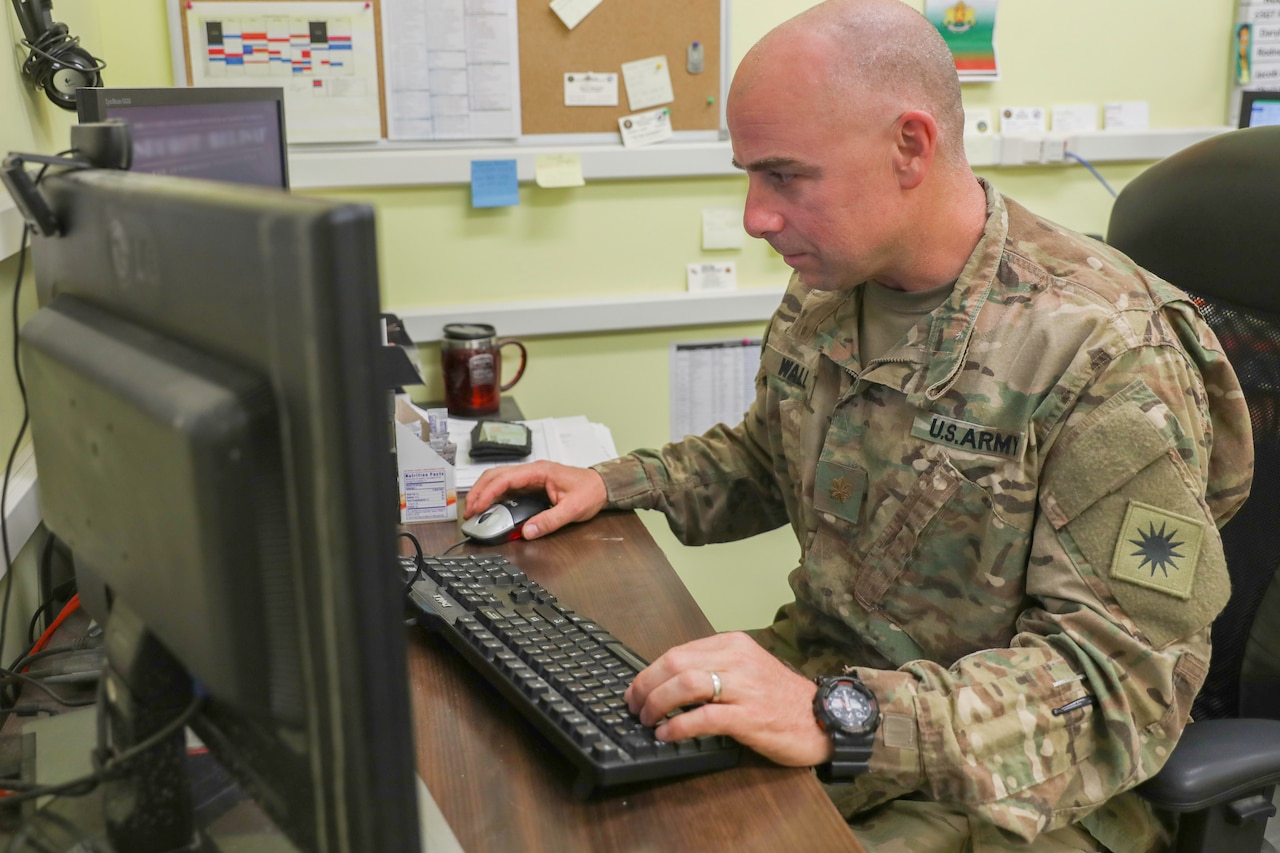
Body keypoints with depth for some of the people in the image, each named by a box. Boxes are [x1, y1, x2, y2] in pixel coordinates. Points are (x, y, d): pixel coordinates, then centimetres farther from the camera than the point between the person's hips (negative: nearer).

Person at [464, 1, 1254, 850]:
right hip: (816, 671, 6)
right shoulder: (824, 292, 1)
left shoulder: (1109, 353, -21)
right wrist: (613, 485, 1)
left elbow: (1126, 674, -24)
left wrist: (839, 720, -36)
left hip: (999, 780, -6)